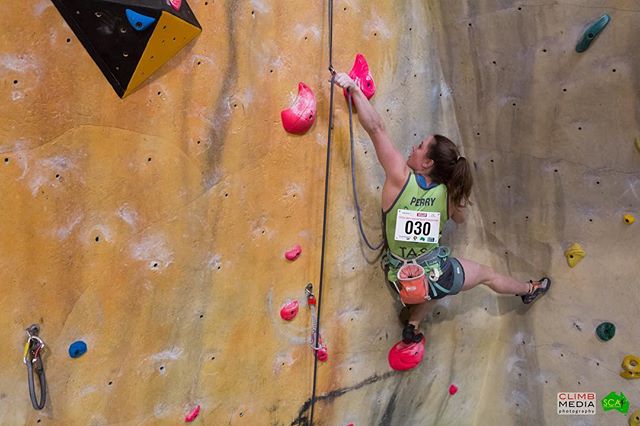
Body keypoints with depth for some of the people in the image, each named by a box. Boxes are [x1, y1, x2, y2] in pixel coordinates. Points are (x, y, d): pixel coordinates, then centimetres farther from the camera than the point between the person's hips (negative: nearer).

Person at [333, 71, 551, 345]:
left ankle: (413, 327, 35)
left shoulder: (400, 177, -20)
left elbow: (376, 127, -24)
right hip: (437, 275, 1)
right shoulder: (447, 192, -12)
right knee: (487, 274, 31)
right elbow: (460, 219, 12)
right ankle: (528, 291, 57)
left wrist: (354, 89, -20)